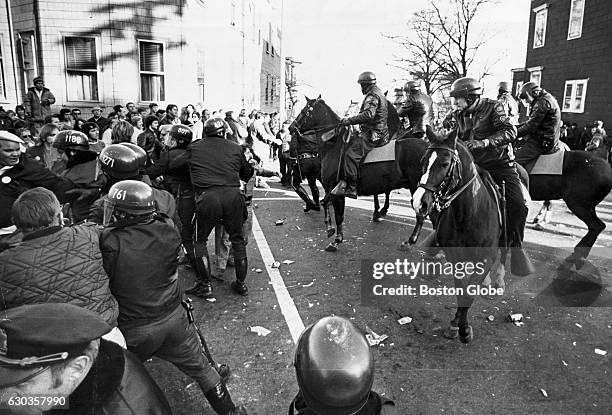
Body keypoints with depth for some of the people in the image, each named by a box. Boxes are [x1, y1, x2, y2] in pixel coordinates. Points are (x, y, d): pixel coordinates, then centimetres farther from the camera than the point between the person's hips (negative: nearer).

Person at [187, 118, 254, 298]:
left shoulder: (194, 148, 13)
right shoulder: (235, 148, 14)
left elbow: (190, 170, 20)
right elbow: (246, 175, 21)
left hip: (207, 196, -1)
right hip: (233, 195, 2)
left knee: (201, 240, 16)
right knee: (237, 239, 17)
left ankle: (205, 285, 16)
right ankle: (241, 283, 25)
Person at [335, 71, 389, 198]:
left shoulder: (372, 95, -11)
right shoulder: (379, 93, 23)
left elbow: (368, 115, -28)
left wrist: (349, 121, -26)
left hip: (372, 134, -11)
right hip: (381, 132, 11)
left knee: (352, 154, -19)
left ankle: (351, 187, -26)